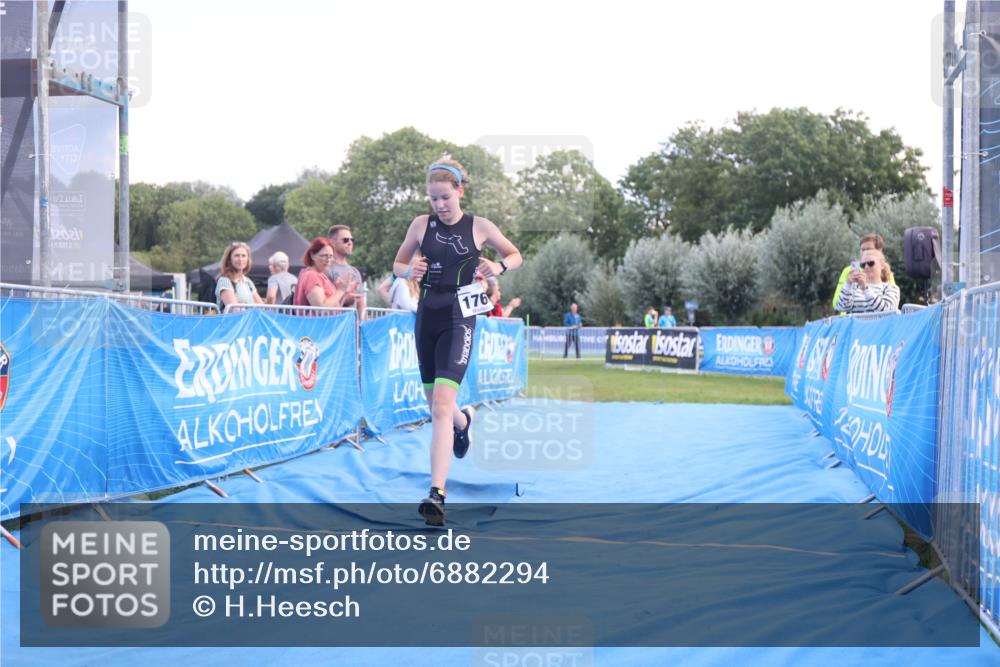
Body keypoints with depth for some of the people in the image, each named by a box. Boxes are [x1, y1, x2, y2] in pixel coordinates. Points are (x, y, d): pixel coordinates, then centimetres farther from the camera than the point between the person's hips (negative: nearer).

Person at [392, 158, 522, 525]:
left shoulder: (479, 226, -2)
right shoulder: (422, 224, 4)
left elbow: (515, 255, 11)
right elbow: (397, 264, 13)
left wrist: (499, 267, -11)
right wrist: (410, 271, -10)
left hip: (459, 319, -4)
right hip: (427, 316, 4)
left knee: (441, 406, -17)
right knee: (436, 405, 15)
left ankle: (437, 494, -21)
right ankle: (466, 419, 53)